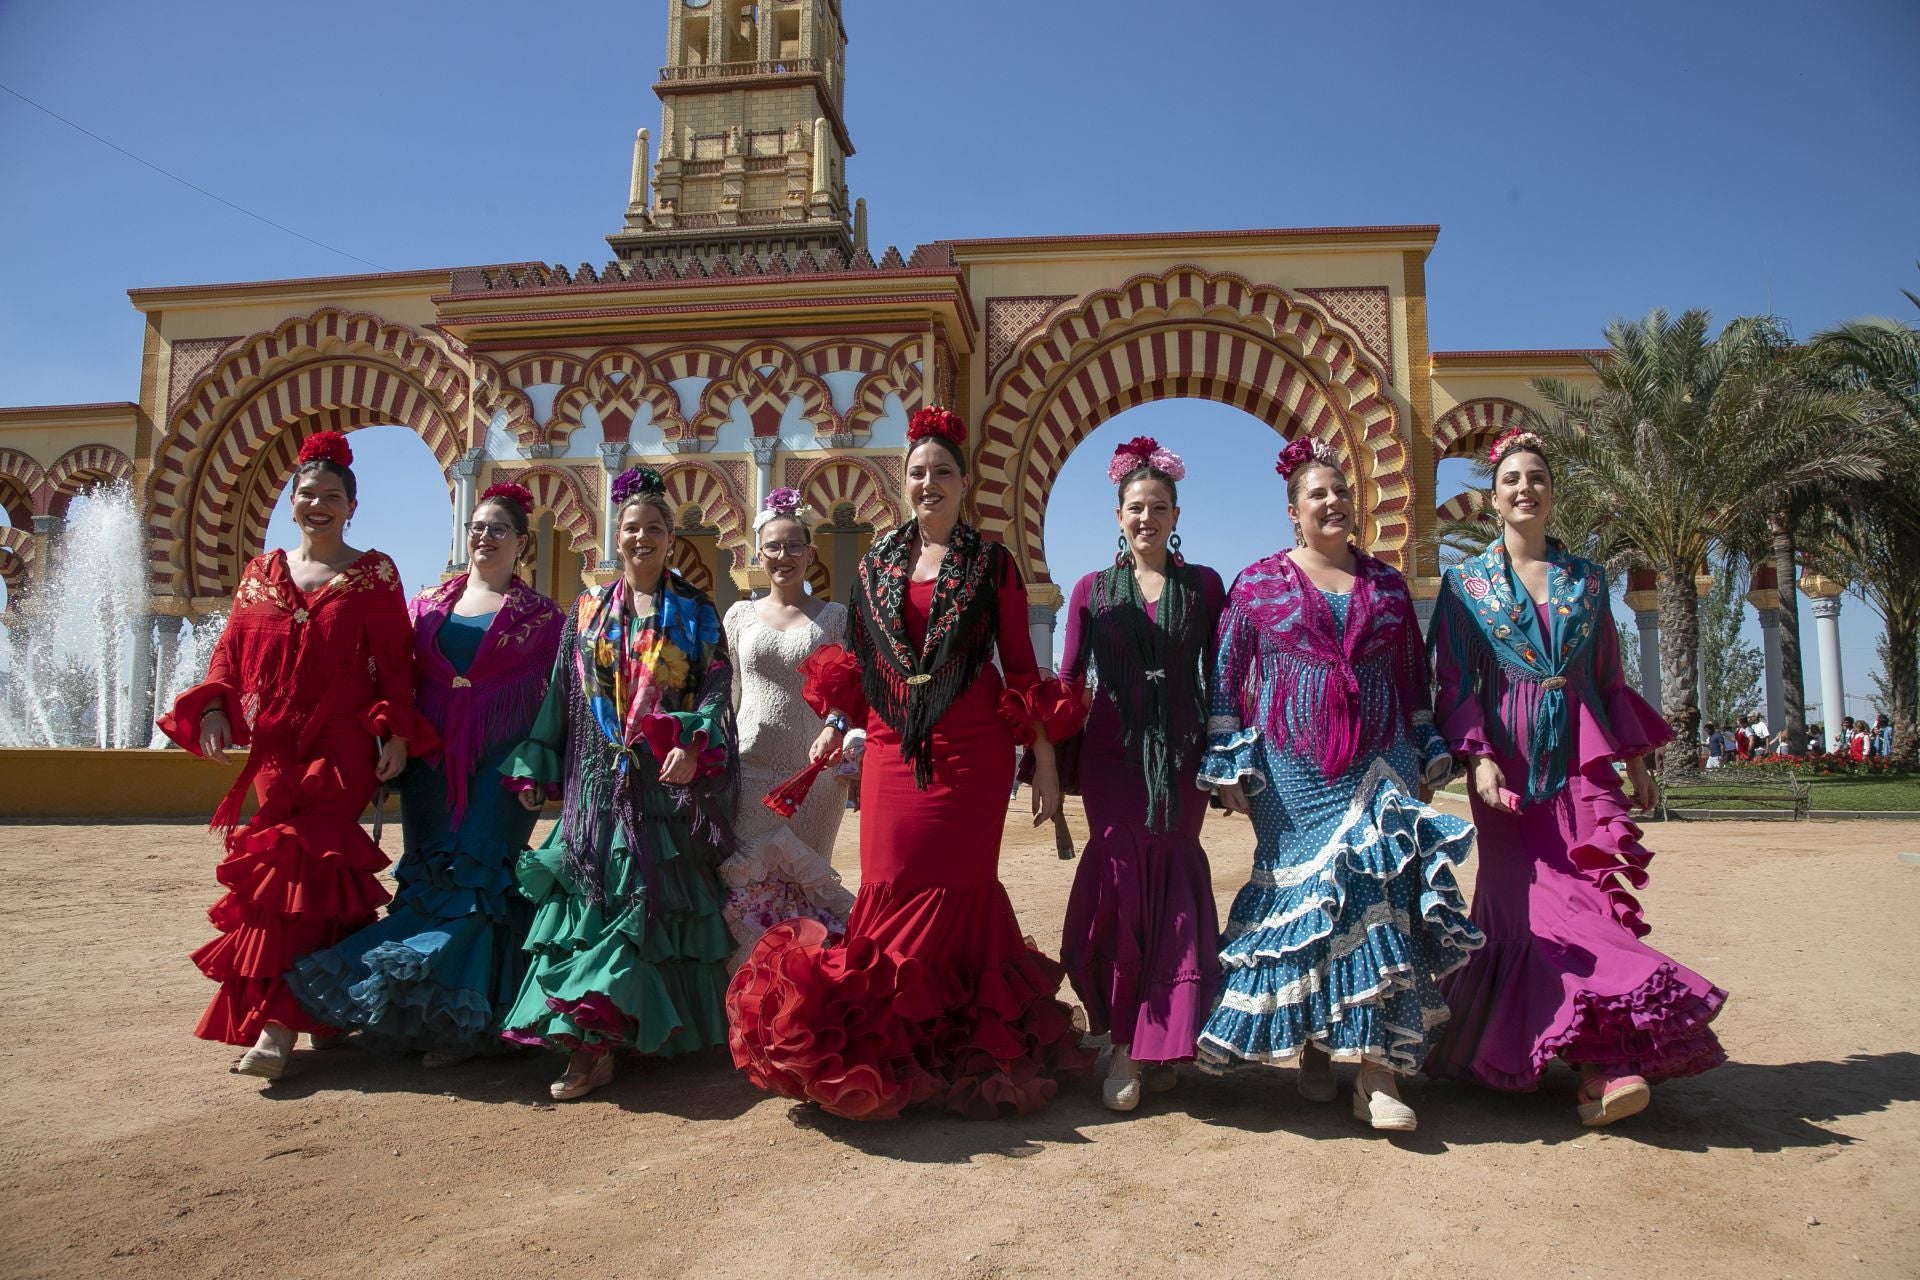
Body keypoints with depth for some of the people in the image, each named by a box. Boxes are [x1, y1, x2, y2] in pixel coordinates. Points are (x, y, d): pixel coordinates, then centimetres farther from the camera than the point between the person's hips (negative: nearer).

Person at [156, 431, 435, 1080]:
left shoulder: (373, 575, 3)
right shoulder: (262, 572, 15)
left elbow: (396, 663, 0)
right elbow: (231, 651, 14)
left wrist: (397, 734, -8)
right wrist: (213, 710, -2)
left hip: (342, 752, -4)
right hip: (275, 751, 4)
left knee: (296, 868, -12)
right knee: (317, 873, 5)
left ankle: (275, 1024, -12)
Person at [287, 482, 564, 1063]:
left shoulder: (539, 615, 3)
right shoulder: (428, 602, 12)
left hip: (499, 768, -3)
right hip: (431, 766, 3)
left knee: (478, 883, -4)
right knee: (427, 880, 7)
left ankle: (460, 1023, 5)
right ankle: (414, 1015, 17)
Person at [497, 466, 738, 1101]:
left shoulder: (694, 612, 5)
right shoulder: (588, 609, 12)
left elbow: (717, 686, -2)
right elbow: (560, 693, 13)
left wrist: (693, 745, -18)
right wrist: (535, 768, 10)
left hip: (667, 781, -2)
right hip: (599, 780, 2)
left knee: (657, 896, -5)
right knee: (591, 894, -4)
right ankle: (590, 1041, -2)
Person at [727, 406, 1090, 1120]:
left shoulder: (991, 564, 3)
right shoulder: (877, 565, 12)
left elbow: (1021, 666, 1)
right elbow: (858, 659, 19)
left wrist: (1044, 759, -3)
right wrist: (836, 723, 6)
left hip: (970, 753, -2)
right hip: (892, 751, 3)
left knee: (955, 889, -1)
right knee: (891, 887, 0)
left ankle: (953, 1049, 17)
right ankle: (889, 1050, 16)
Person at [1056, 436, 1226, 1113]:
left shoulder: (1203, 585, 8)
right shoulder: (1092, 590, 8)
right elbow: (1068, 680, 8)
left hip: (1181, 753, 1)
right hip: (1112, 752, 0)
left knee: (1171, 879, -1)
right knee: (1121, 874, -12)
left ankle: (1160, 1040, 14)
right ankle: (1128, 1042, 2)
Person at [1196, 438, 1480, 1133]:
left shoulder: (1387, 583, 14)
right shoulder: (1258, 583, 5)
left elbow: (1414, 679, 18)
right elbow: (1227, 678, 2)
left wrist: (1428, 758, 13)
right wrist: (1229, 766, -4)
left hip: (1380, 762, 2)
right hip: (1294, 770, -2)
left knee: (1381, 889, -10)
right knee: (1301, 894, -2)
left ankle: (1378, 1071, -7)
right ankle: (1309, 1048, 17)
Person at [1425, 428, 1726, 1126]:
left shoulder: (1586, 577, 14)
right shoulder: (1466, 581, 6)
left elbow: (1609, 678, 17)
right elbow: (1455, 684, 0)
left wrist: (1635, 759, 12)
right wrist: (1480, 758, -13)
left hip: (1583, 757, 2)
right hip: (1511, 760, -2)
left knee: (1592, 891, -8)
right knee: (1538, 902, -10)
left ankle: (1600, 1065, -3)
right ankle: (1605, 1062, -8)